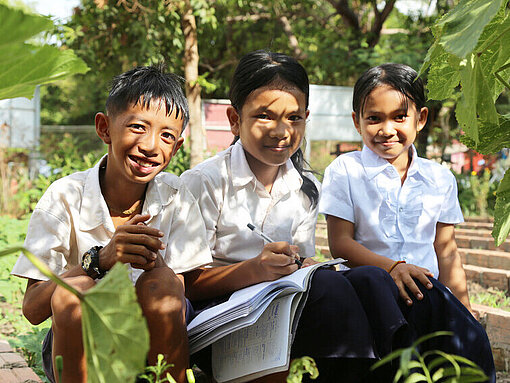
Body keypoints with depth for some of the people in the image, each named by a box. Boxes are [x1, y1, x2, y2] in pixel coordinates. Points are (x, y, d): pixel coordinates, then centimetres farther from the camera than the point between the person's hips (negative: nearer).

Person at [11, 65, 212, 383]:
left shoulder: (176, 198, -4)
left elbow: (181, 294, -8)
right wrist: (99, 260, -30)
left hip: (152, 343, 1)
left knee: (161, 282, -28)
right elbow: (32, 309, -14)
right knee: (72, 290, -30)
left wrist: (152, 261, -30)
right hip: (79, 347, -1)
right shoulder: (65, 196, -9)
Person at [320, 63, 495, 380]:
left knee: (472, 337, -30)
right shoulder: (345, 172, 5)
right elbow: (340, 244, -2)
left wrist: (465, 313, 9)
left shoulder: (440, 179, 15)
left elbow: (446, 252, 18)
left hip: (426, 291, 3)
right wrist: (392, 267, -19)